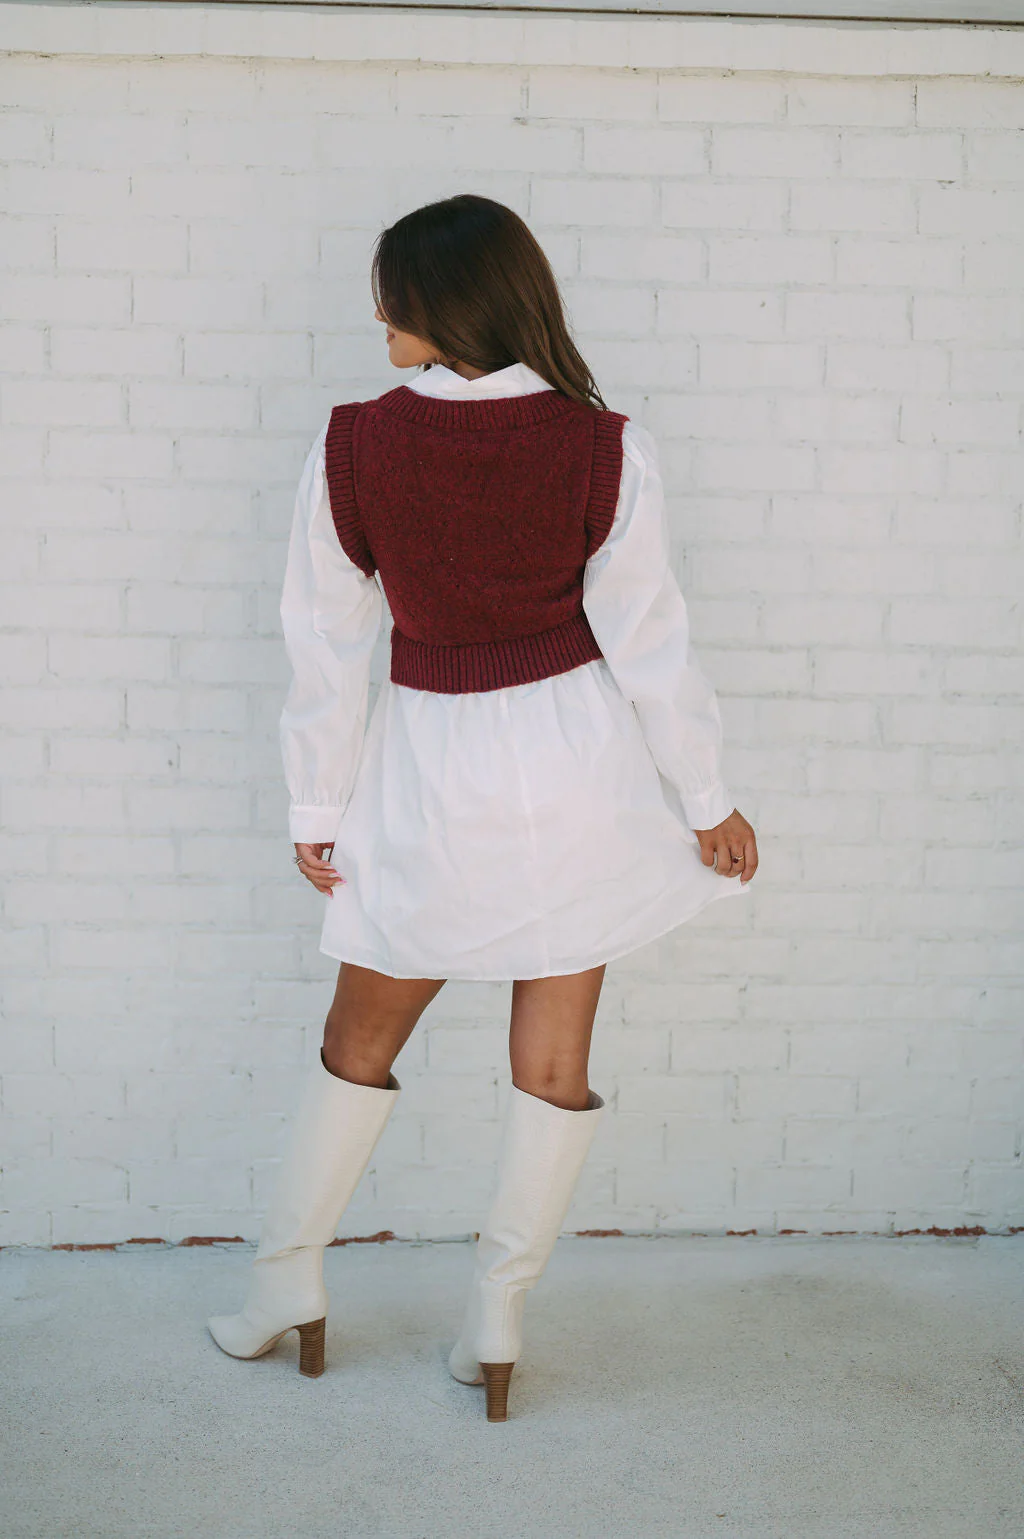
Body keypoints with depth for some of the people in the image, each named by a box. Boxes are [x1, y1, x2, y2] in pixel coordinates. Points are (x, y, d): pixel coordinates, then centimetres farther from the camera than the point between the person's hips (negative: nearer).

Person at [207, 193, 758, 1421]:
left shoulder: (351, 447, -9)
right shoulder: (603, 447, -9)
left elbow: (327, 644, -4)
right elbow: (645, 639, -6)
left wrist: (315, 809, 6)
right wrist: (705, 800, 5)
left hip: (430, 777, 0)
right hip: (579, 764, 0)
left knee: (361, 1039, 18)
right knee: (554, 1054, 12)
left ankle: (285, 1286, 31)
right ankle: (497, 1316, 22)